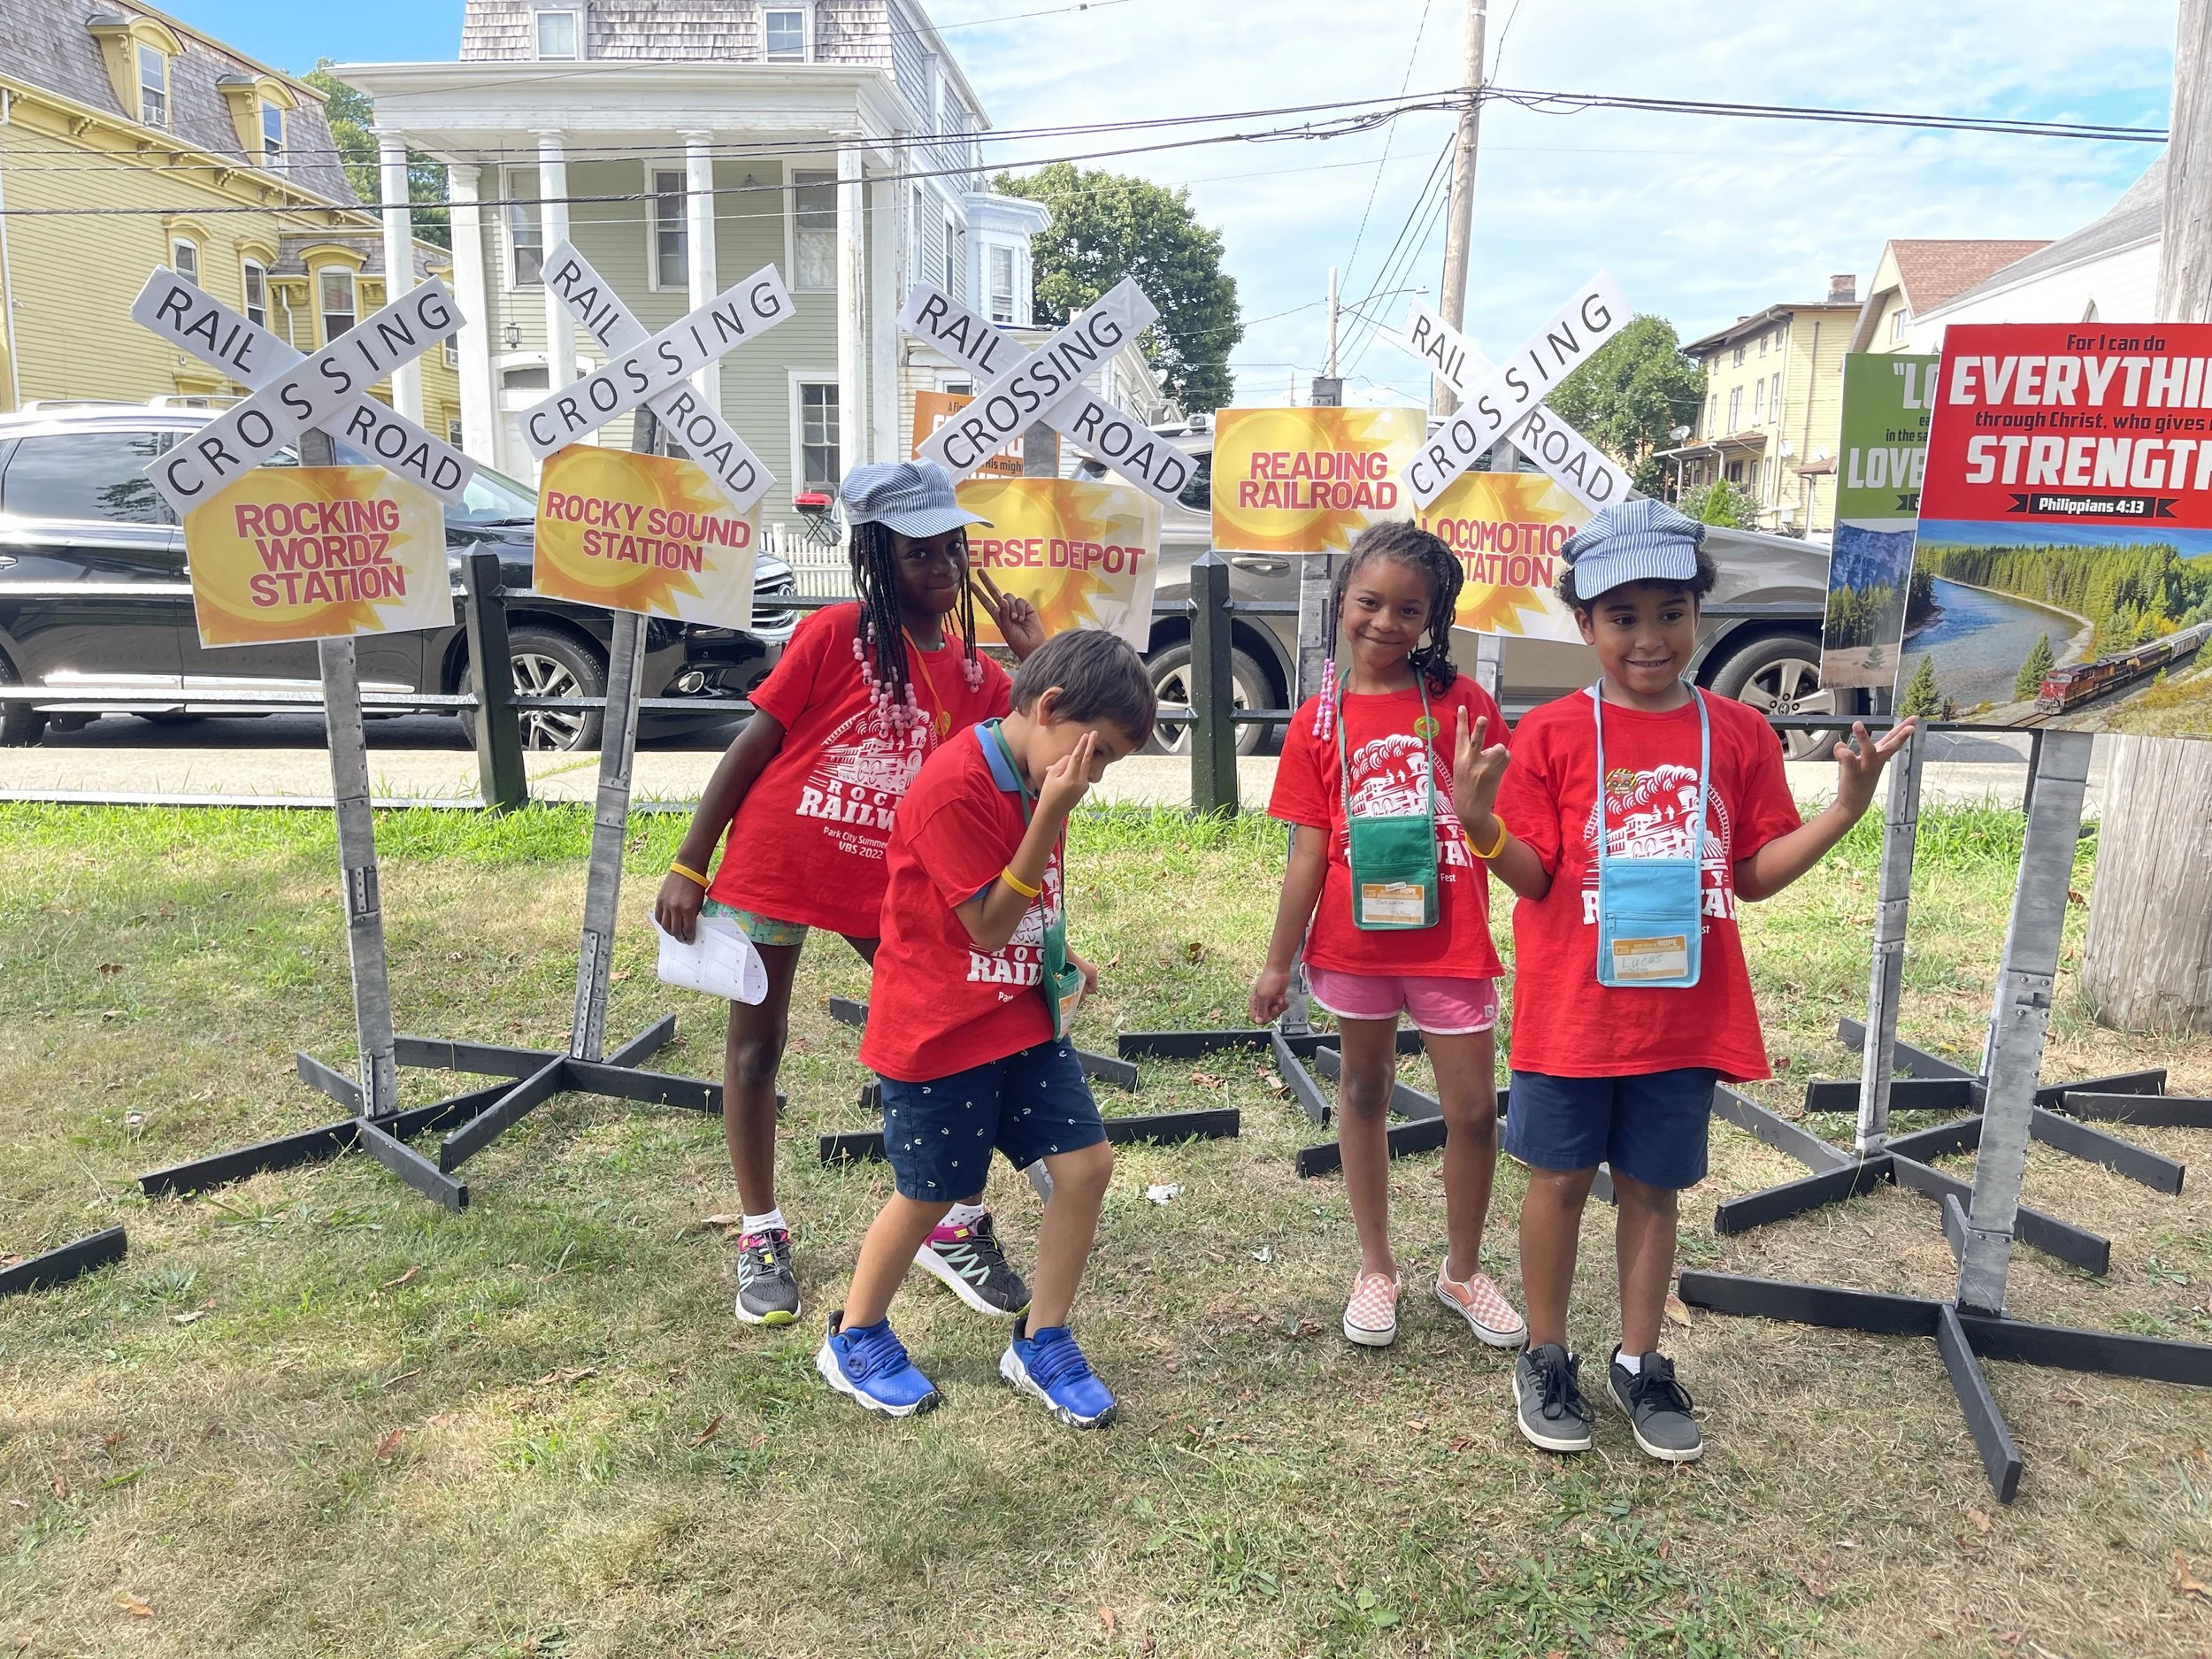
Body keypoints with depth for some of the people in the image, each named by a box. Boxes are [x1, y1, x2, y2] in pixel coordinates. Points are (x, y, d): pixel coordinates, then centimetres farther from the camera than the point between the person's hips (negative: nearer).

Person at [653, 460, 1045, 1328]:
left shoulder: (972, 672, 3)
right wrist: (688, 867, -8)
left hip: (889, 883, 4)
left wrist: (1034, 653, -8)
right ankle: (761, 1237, 26)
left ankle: (956, 1229, 18)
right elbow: (752, 745, -7)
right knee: (757, 1040, 8)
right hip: (773, 865, -3)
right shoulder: (836, 634, -10)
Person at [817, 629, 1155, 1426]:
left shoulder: (1037, 779, 4)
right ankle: (854, 1338, 34)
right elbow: (989, 922, -23)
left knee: (1086, 1162, 2)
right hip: (938, 1029, -8)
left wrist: (1058, 954, 5)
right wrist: (1051, 816, -29)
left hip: (1021, 1015, 8)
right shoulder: (955, 788, -25)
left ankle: (1041, 1342, 22)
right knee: (928, 1193, 7)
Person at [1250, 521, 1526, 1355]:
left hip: (1449, 940, -1)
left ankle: (1462, 1269, 30)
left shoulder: (1461, 701, -3)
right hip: (1358, 940, 1)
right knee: (1364, 1092, 15)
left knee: (1474, 1108, 5)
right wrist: (1277, 962, 1)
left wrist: (1476, 795, -25)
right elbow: (1308, 851, 0)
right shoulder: (1320, 721, -1)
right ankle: (1376, 1267, 33)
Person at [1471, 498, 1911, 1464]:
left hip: (1684, 1013, 2)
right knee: (1560, 1177, 9)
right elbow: (1534, 875, -8)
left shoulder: (1738, 734, 2)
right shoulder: (1552, 733, -6)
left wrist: (1845, 808, -6)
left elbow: (1755, 874, 5)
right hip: (1570, 1010, -2)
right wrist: (1479, 823, -27)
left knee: (1651, 1186, 14)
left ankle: (1639, 1364, 31)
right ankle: (1545, 1358, 28)